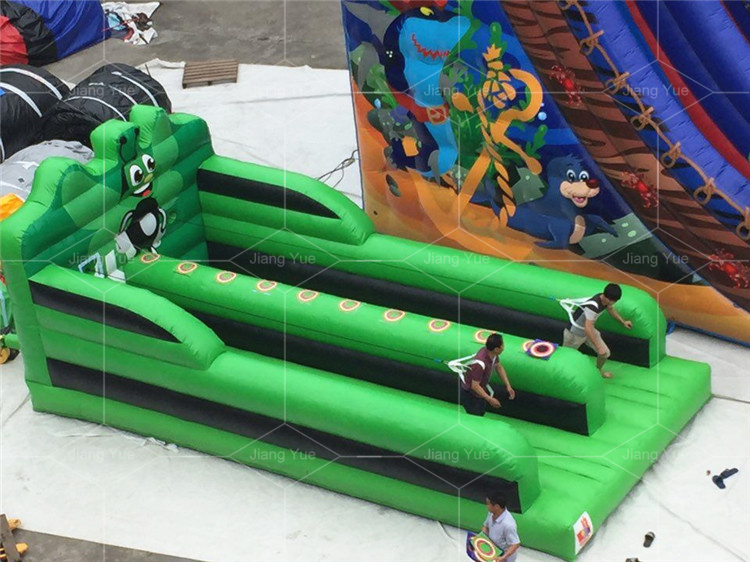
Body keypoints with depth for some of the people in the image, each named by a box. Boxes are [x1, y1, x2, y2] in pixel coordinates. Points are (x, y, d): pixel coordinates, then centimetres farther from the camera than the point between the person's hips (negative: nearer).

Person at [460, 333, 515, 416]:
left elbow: (499, 367, 7)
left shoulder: (493, 354, -14)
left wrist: (508, 386, 2)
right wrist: (490, 399, -35)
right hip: (470, 394, -9)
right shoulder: (480, 363, -40)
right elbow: (475, 386, -34)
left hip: (480, 391, 9)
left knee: (481, 413, 24)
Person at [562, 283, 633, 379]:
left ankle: (599, 370, 33)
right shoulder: (593, 305, -39)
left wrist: (623, 322, 20)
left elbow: (610, 308, 15)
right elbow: (588, 328, -39)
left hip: (589, 330, 7)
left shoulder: (607, 300, -12)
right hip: (574, 333, -7)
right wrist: (598, 347, -35)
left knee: (605, 353, 4)